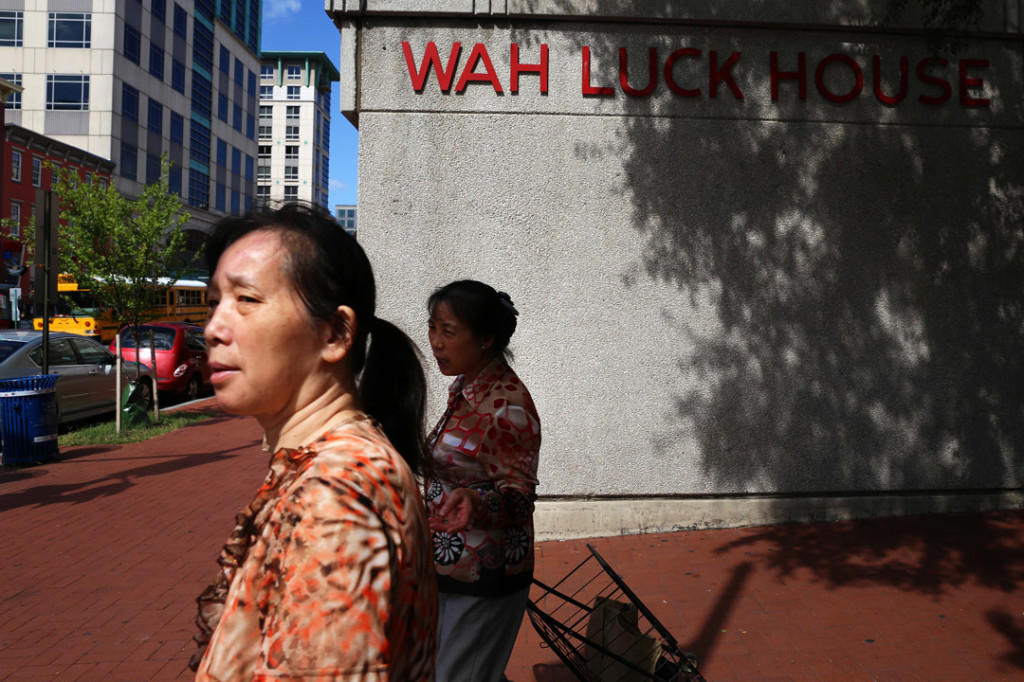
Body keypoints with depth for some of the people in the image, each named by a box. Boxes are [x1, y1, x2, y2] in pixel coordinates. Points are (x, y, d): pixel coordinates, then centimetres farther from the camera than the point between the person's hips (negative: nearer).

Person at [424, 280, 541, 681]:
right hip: (446, 567, 9)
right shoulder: (462, 387, 3)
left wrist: (476, 500, -39)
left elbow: (519, 491, -21)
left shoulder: (508, 403, -23)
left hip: (485, 576, -9)